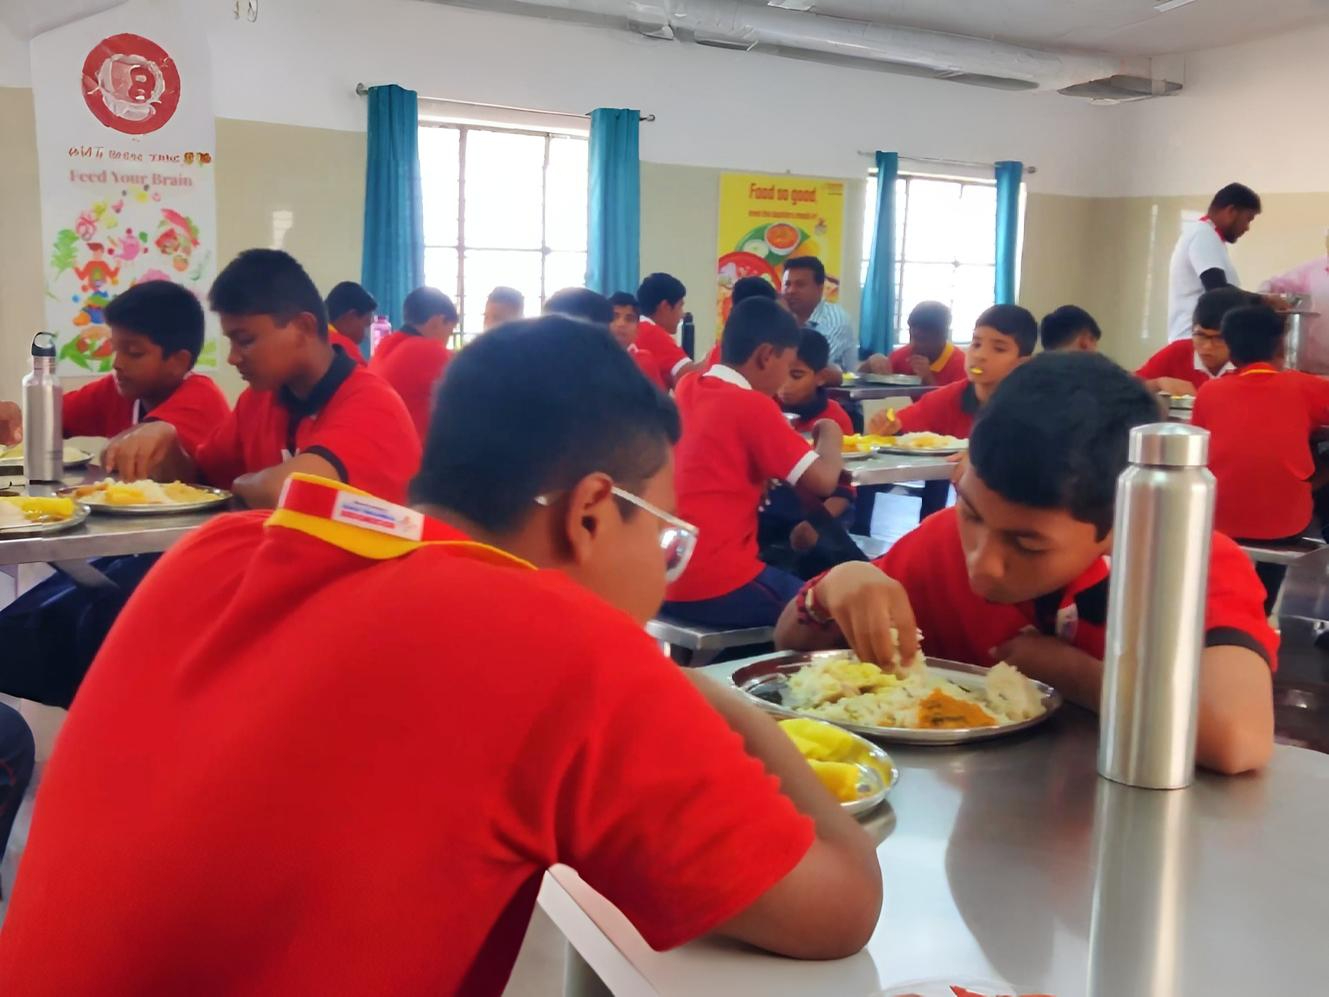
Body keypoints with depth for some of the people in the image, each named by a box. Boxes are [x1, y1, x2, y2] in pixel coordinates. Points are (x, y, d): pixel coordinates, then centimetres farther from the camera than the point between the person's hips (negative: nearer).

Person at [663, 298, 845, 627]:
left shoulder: (687, 389, 7)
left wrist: (778, 429, 14)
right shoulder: (753, 406, -14)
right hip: (717, 588, -8)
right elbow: (823, 482, -14)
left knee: (791, 578, 28)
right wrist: (829, 436, 5)